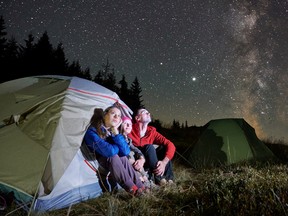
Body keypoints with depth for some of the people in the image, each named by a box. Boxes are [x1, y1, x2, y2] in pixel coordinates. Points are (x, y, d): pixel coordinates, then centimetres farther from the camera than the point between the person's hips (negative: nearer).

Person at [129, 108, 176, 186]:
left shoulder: (152, 132, 0)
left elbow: (170, 145, -7)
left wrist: (164, 162, -26)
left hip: (147, 164, 5)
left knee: (164, 147, -11)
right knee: (149, 147, -27)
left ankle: (168, 178, -17)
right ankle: (158, 178, -25)